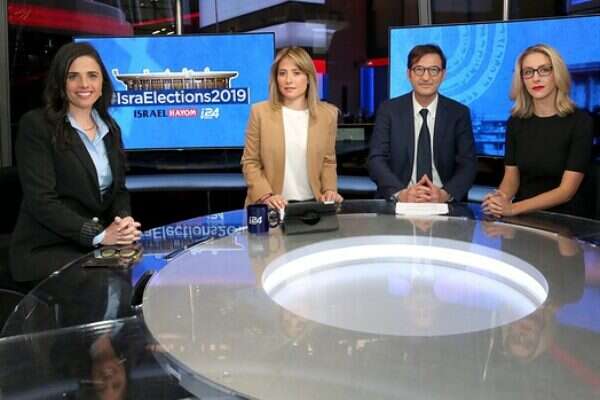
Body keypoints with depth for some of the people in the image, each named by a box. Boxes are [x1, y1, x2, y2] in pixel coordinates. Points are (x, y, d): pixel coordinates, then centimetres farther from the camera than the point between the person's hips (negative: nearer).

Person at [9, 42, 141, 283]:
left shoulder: (110, 128, 12)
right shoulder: (36, 125, -7)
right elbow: (41, 200, -14)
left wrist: (124, 221, -10)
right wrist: (99, 234, -21)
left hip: (99, 245, 6)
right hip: (46, 249, -6)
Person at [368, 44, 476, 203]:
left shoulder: (459, 113, 5)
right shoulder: (389, 110, 4)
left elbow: (468, 164, -1)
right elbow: (376, 160, -4)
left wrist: (444, 194, -20)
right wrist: (401, 193, -22)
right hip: (398, 203, 0)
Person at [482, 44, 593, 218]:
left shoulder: (580, 121, -7)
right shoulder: (516, 121, 5)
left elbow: (567, 190, -12)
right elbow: (511, 176, 5)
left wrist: (513, 208, -24)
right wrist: (501, 199, -18)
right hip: (524, 216, 4)